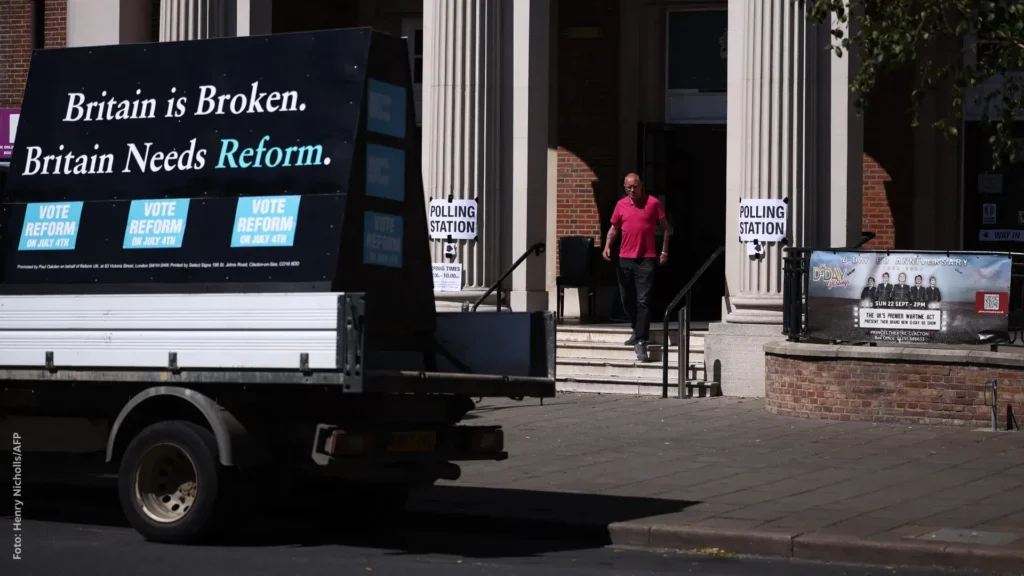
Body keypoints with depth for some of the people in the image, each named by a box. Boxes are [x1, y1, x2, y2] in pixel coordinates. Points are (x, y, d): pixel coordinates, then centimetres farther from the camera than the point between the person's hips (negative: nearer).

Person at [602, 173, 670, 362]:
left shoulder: (653, 203, -3)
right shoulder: (621, 205, 8)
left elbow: (665, 227, 3)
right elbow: (614, 227, 16)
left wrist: (664, 251, -1)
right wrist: (607, 246, 0)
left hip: (646, 259, -5)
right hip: (625, 259, 5)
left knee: (643, 301, -11)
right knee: (627, 299, 13)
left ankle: (641, 342, -14)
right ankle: (638, 330, 34)